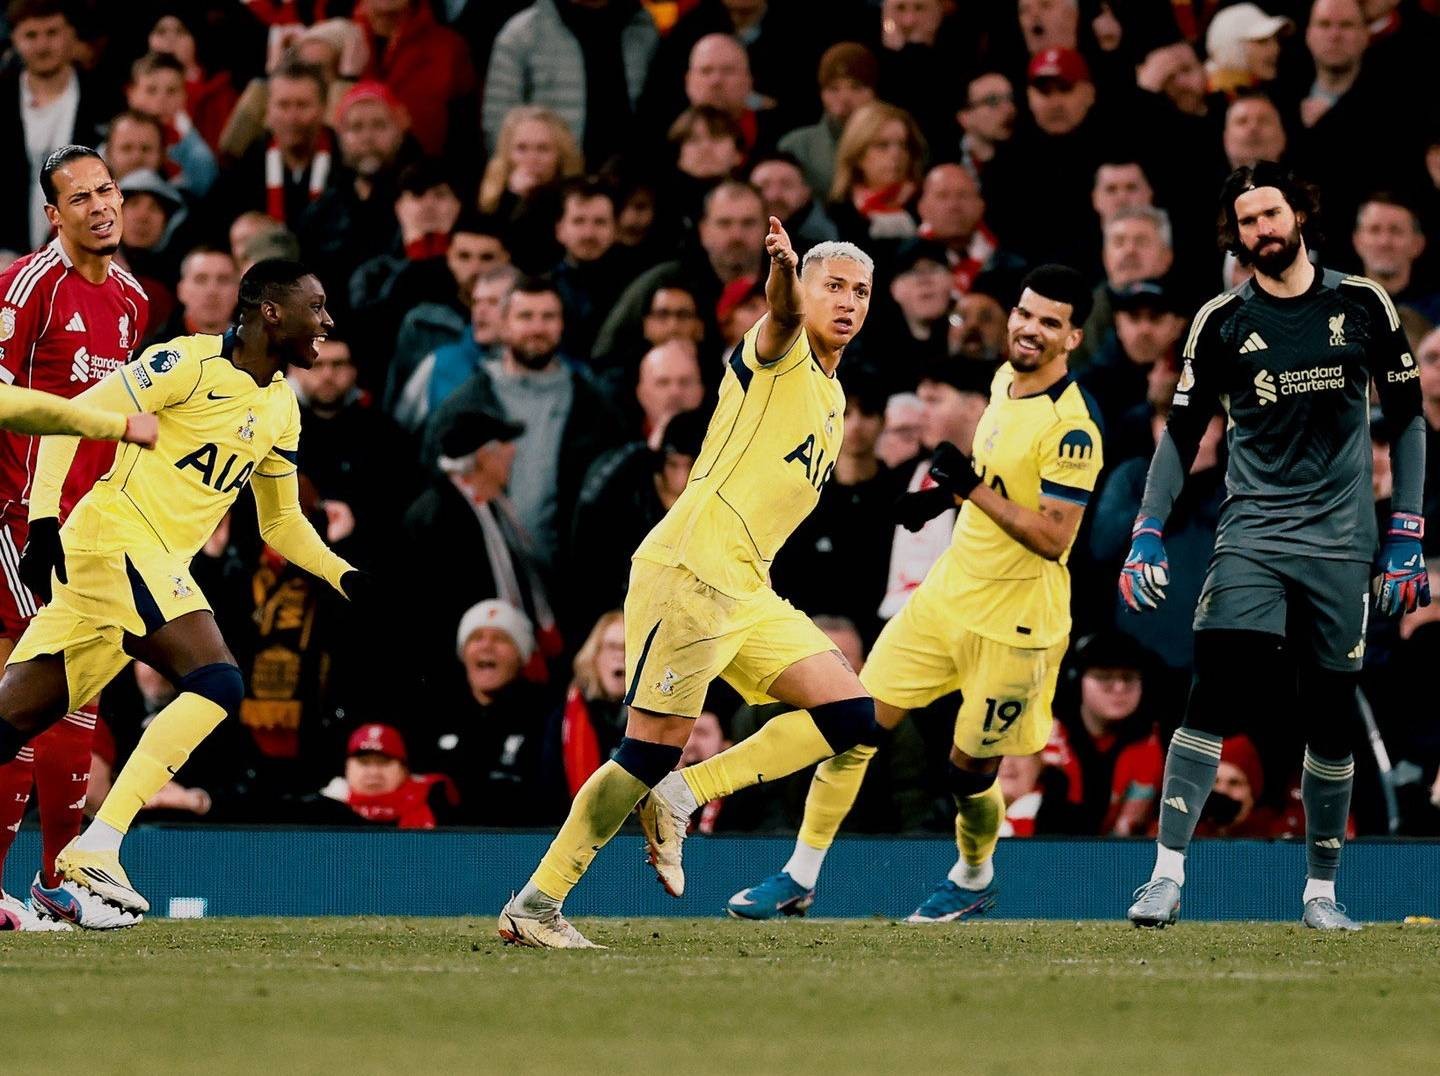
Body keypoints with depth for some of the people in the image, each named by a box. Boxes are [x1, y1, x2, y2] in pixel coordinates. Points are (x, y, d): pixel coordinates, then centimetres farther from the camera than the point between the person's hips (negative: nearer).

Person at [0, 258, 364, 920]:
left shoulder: (282, 411, 17)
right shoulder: (190, 363, -8)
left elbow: (281, 522, 28)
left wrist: (344, 577, 13)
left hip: (157, 563, 8)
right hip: (116, 537, -8)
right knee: (217, 683, -21)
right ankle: (96, 849, -25)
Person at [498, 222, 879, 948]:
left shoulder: (833, 401, 21)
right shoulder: (780, 358, -4)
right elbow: (781, 317, -30)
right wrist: (784, 270, -51)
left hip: (747, 590, 8)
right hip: (686, 571, -8)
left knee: (851, 716, -2)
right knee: (653, 749, -11)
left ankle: (682, 797, 0)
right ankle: (536, 903, -4)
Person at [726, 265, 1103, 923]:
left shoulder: (1071, 429, -19)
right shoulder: (1004, 381, 6)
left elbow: (1054, 537, -24)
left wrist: (974, 488, -26)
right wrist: (945, 495, 8)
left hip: (1014, 622, -7)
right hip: (948, 594, 7)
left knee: (969, 772, 3)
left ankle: (974, 880, 34)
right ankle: (800, 877, 10)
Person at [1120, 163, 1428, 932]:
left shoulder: (1363, 306, 3)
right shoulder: (1222, 322, 2)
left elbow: (1406, 418, 10)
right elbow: (1182, 432, 7)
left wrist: (1406, 537, 4)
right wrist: (1147, 537, -2)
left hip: (1341, 543, 1)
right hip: (1251, 534, -1)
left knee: (1331, 719, 4)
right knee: (1213, 695, -16)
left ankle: (1320, 890, 17)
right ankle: (1167, 876, -17)